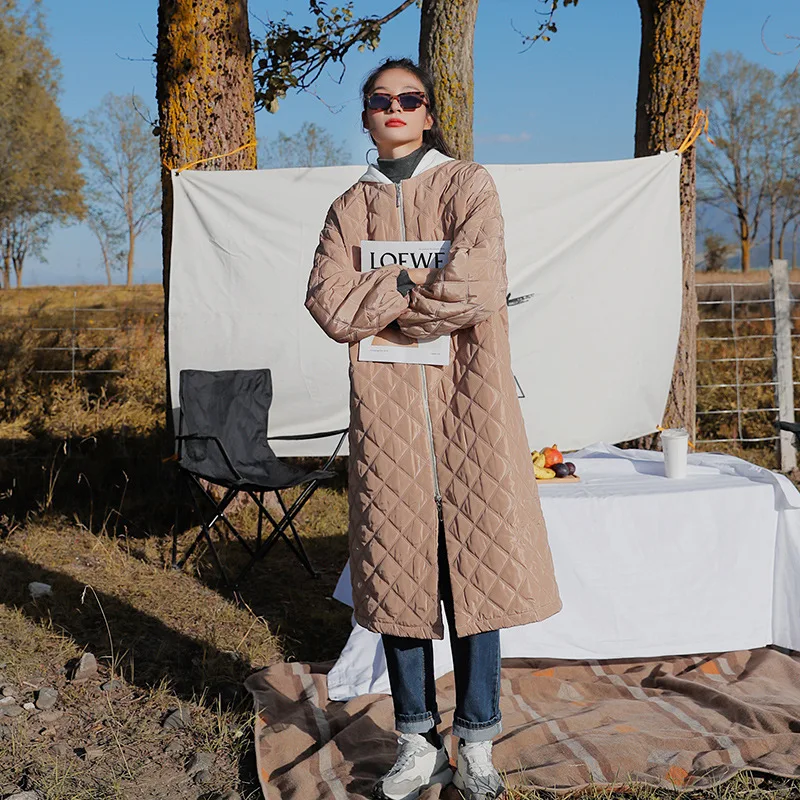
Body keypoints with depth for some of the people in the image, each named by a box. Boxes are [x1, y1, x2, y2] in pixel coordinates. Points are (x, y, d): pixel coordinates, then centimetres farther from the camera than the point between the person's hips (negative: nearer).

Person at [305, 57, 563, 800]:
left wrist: (381, 299, -5)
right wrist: (418, 287, -10)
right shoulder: (350, 207, 13)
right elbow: (329, 305, -2)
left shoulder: (469, 185, 4)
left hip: (467, 405, -2)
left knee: (473, 566, -1)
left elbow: (476, 288, -13)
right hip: (386, 411, 3)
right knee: (397, 572, 4)